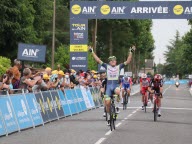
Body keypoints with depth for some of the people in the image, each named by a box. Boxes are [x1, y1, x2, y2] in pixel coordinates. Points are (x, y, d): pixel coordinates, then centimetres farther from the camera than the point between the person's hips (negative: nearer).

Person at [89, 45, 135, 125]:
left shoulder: (119, 67, 8)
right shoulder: (107, 67, 8)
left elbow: (128, 61, 1)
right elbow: (98, 60, 6)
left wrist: (131, 52, -7)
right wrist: (92, 52, 2)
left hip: (116, 85, -1)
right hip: (109, 85, 1)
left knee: (118, 92, -37)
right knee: (107, 103, -9)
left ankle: (117, 106, -14)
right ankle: (109, 116, 14)